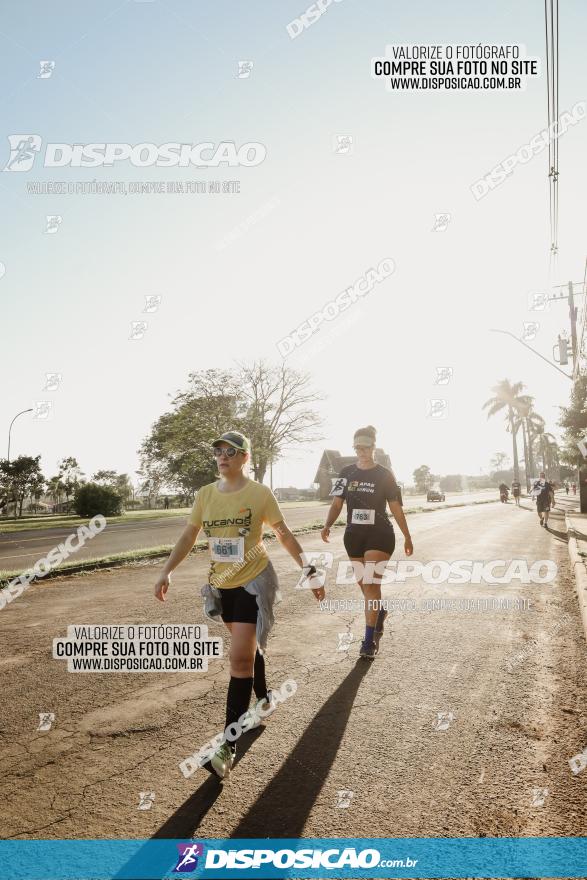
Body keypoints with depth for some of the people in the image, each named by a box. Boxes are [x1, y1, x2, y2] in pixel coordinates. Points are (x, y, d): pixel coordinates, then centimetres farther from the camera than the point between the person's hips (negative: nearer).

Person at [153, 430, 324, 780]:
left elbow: (285, 534, -4)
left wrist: (308, 571, -5)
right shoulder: (206, 494, -1)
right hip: (223, 584, 5)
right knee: (247, 648, 22)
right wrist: (167, 571, -3)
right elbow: (189, 536, 6)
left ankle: (228, 745, -5)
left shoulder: (260, 493, -12)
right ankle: (263, 700, 48)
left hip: (254, 582, -5)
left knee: (240, 657, -11)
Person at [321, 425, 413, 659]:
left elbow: (395, 507, 1)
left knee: (371, 584, -12)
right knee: (363, 584, 16)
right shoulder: (346, 473, 4)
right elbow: (337, 503, 1)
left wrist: (407, 536, 4)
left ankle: (369, 641, -6)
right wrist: (327, 525, -17)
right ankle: (379, 613, 46)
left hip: (379, 535, -4)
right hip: (354, 535, 4)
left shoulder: (384, 474, -3)